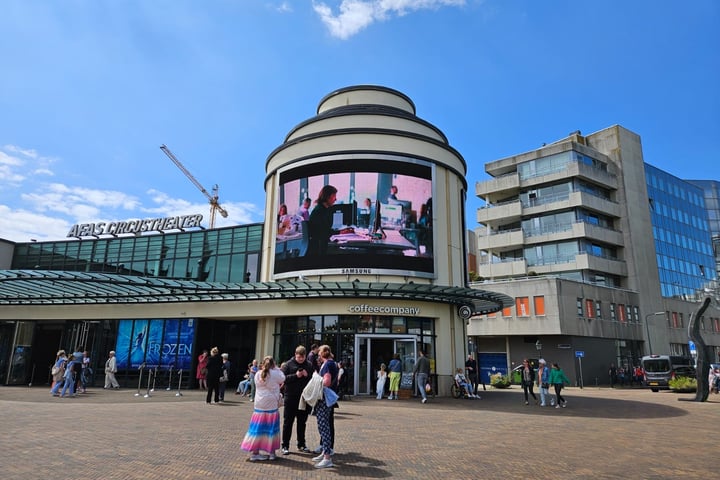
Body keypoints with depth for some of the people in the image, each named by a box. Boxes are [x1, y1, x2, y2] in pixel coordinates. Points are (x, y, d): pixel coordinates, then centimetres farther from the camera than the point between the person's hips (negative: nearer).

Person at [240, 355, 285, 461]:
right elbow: (283, 379, 8)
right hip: (272, 405, -3)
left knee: (258, 429, 9)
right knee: (271, 429, 8)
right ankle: (272, 452, 15)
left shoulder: (258, 374, 1)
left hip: (259, 405, 3)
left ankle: (254, 452, 12)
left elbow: (259, 386, 13)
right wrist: (276, 368, 12)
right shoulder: (275, 374, -10)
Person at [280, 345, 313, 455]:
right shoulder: (289, 364, -3)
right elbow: (282, 378, -10)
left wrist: (307, 376, -15)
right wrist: (295, 375, -19)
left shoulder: (309, 365, 5)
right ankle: (285, 446, 12)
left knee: (302, 422, 12)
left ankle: (301, 444, 25)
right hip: (291, 397, -3)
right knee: (288, 422, 3)